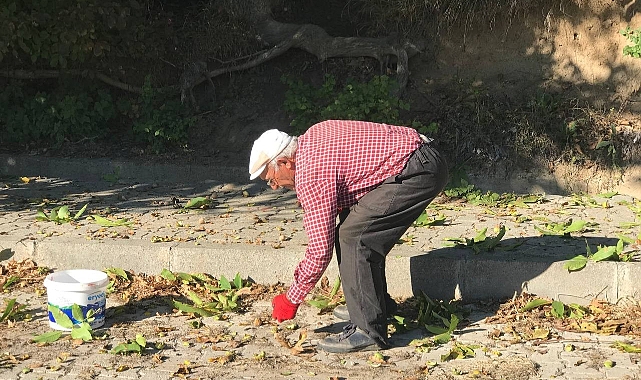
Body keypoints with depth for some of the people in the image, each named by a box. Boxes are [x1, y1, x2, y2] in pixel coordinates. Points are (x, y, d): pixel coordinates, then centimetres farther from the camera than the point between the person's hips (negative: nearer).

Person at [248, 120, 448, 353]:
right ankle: (380, 306, 32)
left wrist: (292, 299, -2)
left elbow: (321, 248, -14)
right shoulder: (310, 139, 12)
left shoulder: (310, 174, -16)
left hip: (418, 171, -11)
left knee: (353, 236, -14)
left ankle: (368, 331, -10)